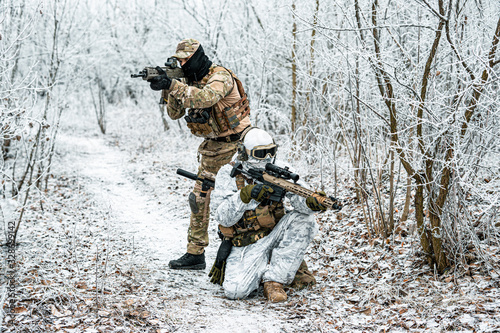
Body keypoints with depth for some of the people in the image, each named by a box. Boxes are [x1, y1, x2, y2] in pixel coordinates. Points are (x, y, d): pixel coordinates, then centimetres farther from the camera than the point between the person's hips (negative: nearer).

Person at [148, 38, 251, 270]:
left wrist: (172, 85, -37)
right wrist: (168, 89, -13)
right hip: (212, 147, 8)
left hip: (234, 145, -8)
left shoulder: (220, 76, -17)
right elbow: (174, 113, 4)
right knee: (199, 198, 7)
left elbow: (205, 98, -37)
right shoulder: (190, 80, 7)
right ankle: (195, 255, 15)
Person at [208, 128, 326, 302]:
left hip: (273, 236, 3)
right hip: (245, 246, -3)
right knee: (235, 291, -27)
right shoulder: (228, 174, -6)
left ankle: (274, 279, -17)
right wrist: (245, 195, -30)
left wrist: (311, 202, -39)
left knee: (304, 220, -24)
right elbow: (222, 217, -15)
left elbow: (297, 196, -16)